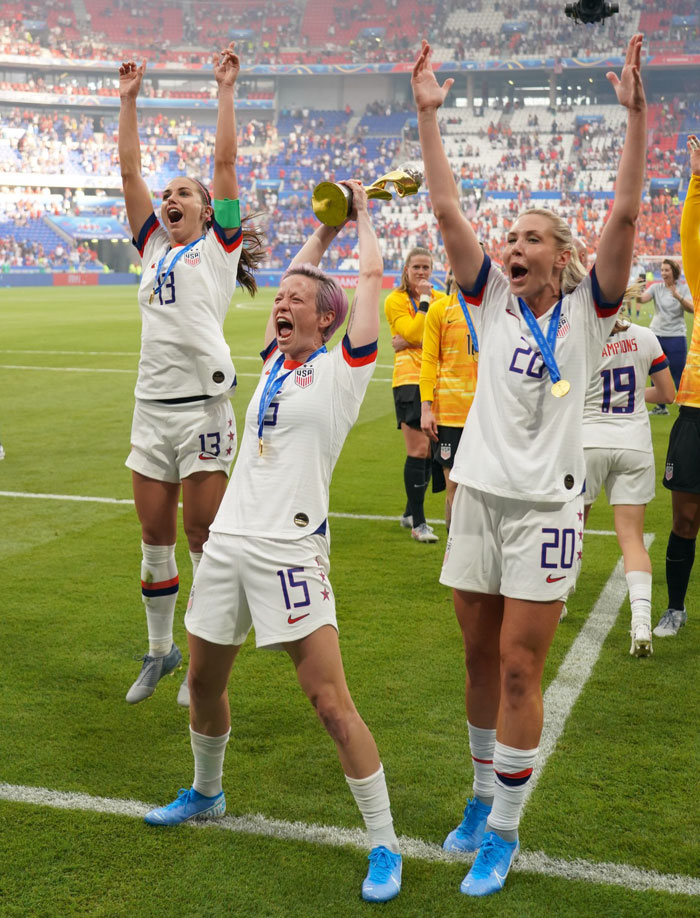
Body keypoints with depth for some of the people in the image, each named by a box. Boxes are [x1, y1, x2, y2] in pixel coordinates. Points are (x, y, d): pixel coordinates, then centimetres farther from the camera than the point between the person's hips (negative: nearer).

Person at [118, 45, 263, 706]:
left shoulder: (218, 246, 6)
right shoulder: (153, 245, 18)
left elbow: (225, 162, 1)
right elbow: (129, 169, 16)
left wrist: (226, 91, 3)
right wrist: (128, 100, 16)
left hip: (203, 407, -5)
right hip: (150, 407, 5)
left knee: (205, 539, 1)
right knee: (154, 538, 11)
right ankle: (159, 650, 26)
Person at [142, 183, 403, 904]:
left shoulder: (342, 370, -2)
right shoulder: (275, 363, 16)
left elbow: (370, 276, -1)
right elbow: (295, 276, 29)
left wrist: (361, 216, 14)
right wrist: (324, 226, 35)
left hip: (289, 549, -7)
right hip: (227, 541, 7)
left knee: (331, 703, -8)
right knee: (204, 681, 18)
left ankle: (383, 845, 4)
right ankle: (206, 793, 43)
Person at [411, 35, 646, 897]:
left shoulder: (587, 309, 1)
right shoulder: (492, 302, 8)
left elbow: (624, 214, -10)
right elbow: (447, 210, 1)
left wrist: (636, 115, -15)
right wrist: (427, 116, -4)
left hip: (545, 505, -3)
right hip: (478, 496, 4)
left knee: (518, 667, -3)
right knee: (481, 659, 12)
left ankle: (502, 834, 10)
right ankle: (484, 794, 31)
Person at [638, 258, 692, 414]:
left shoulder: (684, 289, -2)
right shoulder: (656, 287, 3)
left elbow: (691, 308, -17)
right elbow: (642, 299, -14)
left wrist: (678, 296, -33)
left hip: (676, 337, -3)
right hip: (656, 335, 3)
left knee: (678, 375, -1)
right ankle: (661, 406, 22)